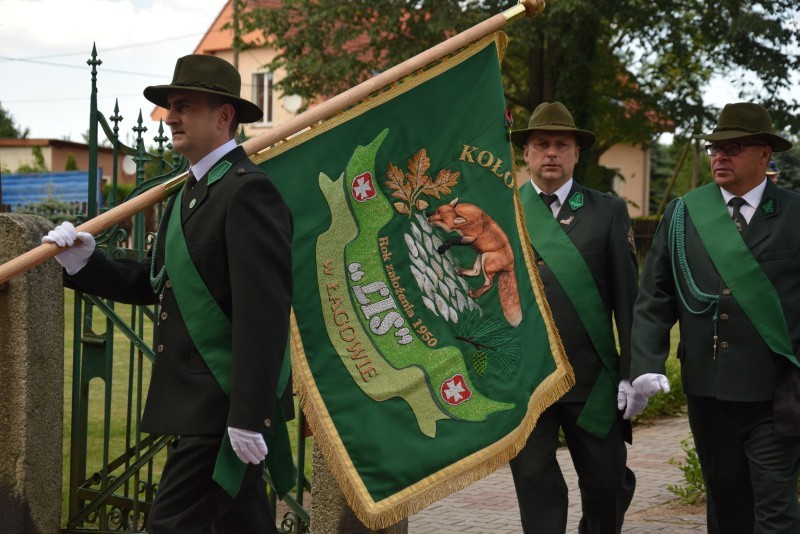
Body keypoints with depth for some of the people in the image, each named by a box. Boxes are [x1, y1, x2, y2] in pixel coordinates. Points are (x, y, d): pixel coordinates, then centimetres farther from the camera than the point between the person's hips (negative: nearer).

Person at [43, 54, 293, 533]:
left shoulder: (249, 192, -16)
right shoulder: (192, 191, 17)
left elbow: (264, 312, -22)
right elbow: (153, 283, 17)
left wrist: (249, 416, -25)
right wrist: (83, 262, 1)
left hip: (223, 407, -10)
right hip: (199, 403, 10)